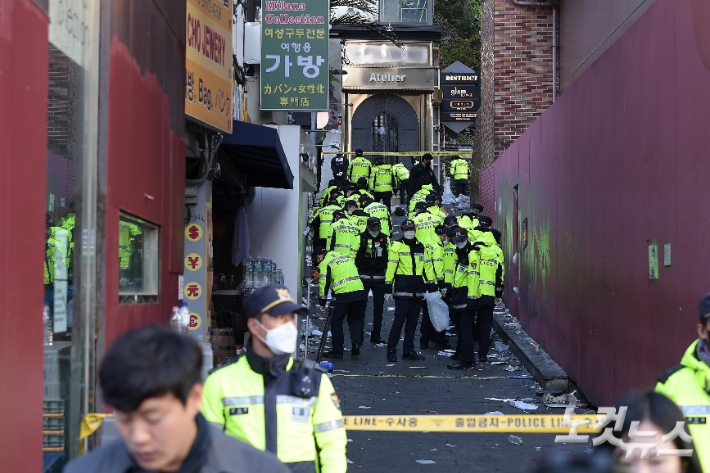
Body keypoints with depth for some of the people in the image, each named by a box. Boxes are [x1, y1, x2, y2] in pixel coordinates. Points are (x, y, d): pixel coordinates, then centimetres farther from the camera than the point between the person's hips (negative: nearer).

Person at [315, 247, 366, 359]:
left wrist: (322, 302, 6)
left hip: (342, 295, -6)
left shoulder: (324, 263, 2)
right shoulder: (347, 257, 23)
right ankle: (356, 342, -3)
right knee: (355, 319, 18)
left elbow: (324, 283, -2)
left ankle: (337, 351, 11)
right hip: (360, 292, 6)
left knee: (336, 322, 7)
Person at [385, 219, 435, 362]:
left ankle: (409, 351, 16)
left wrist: (431, 288, 13)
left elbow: (428, 267, 16)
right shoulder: (397, 246, -3)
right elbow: (391, 268, -5)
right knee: (399, 320, -8)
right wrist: (388, 288, -9)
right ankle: (391, 350, -1)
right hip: (402, 290, -5)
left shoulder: (421, 247, 12)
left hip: (418, 291, 5)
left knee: (412, 321, 9)